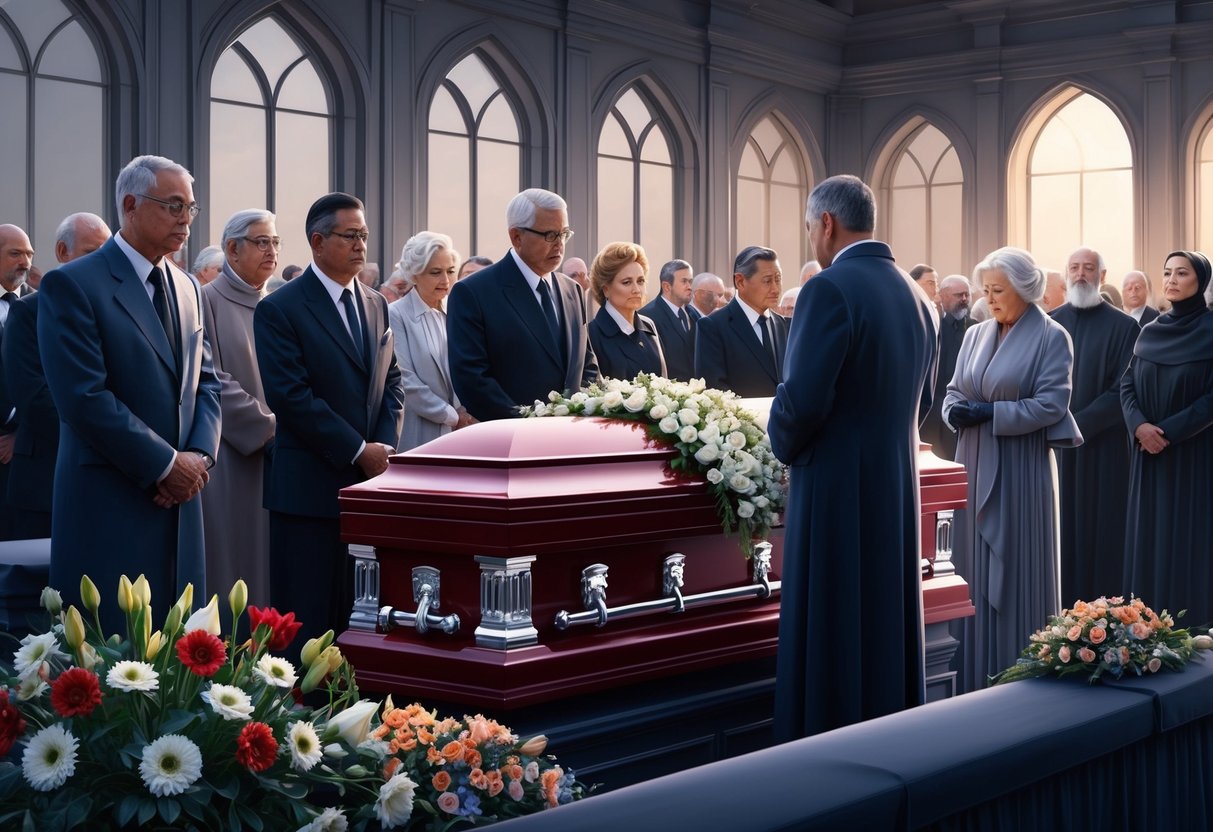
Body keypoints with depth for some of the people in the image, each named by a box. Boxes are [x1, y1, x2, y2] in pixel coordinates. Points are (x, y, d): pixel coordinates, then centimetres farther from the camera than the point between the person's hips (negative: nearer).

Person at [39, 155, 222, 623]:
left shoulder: (186, 288, 15)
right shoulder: (72, 285, -9)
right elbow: (84, 398, -16)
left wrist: (200, 456, -3)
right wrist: (166, 464, -14)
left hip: (180, 498, 7)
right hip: (110, 507, -7)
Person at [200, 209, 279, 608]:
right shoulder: (207, 302, -5)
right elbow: (213, 383, -12)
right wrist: (269, 429, -14)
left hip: (279, 458, 6)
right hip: (231, 461, -6)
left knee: (273, 569, 6)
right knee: (234, 561, -3)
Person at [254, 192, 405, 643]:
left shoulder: (375, 304, 14)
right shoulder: (279, 309, -6)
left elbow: (391, 380, 14)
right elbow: (290, 397, -13)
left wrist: (385, 444, -3)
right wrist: (358, 450, -14)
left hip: (371, 480, 6)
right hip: (312, 486, -6)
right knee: (307, 620, -1)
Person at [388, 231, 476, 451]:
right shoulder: (396, 315, -7)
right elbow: (406, 381, -13)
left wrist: (465, 412, -4)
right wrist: (452, 416, -9)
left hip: (457, 434, 5)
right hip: (418, 437, -5)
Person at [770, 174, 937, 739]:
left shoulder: (829, 289, -16)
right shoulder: (914, 296, 9)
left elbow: (802, 399, -20)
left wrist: (784, 446, -1)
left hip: (837, 487, -8)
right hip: (898, 486, 8)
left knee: (831, 635, -1)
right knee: (887, 623, 15)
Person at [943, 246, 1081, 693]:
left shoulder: (1051, 337, -6)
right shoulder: (975, 335, 11)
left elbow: (1051, 404, -14)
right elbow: (954, 392, 12)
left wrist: (989, 413, -19)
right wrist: (956, 411, -11)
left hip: (1021, 469, -6)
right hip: (975, 466, 6)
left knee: (1017, 570, 0)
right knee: (974, 570, 8)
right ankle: (976, 676, 17)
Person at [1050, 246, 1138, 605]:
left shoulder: (1124, 327, -2)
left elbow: (1125, 391, -7)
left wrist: (1079, 423, -15)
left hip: (1104, 446, -3)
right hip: (1055, 442, 3)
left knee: (1101, 528, 0)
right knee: (1061, 526, 4)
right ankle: (1060, 605, 12)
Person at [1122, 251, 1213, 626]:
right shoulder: (1149, 333, 10)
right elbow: (1127, 386, 6)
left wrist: (1169, 431, -18)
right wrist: (1139, 425, -13)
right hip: (1149, 453, 5)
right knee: (1147, 538, 6)